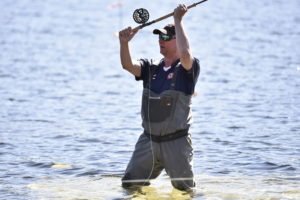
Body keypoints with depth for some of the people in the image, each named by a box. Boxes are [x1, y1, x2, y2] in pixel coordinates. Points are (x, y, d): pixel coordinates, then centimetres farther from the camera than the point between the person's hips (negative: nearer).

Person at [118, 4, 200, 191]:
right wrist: (124, 43, -27)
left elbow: (185, 54, -30)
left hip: (176, 141, -5)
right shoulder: (151, 67, 8)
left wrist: (178, 21, -24)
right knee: (130, 185, 8)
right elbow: (128, 65, -8)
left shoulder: (187, 69, -7)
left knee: (184, 189, 1)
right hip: (148, 140, 5)